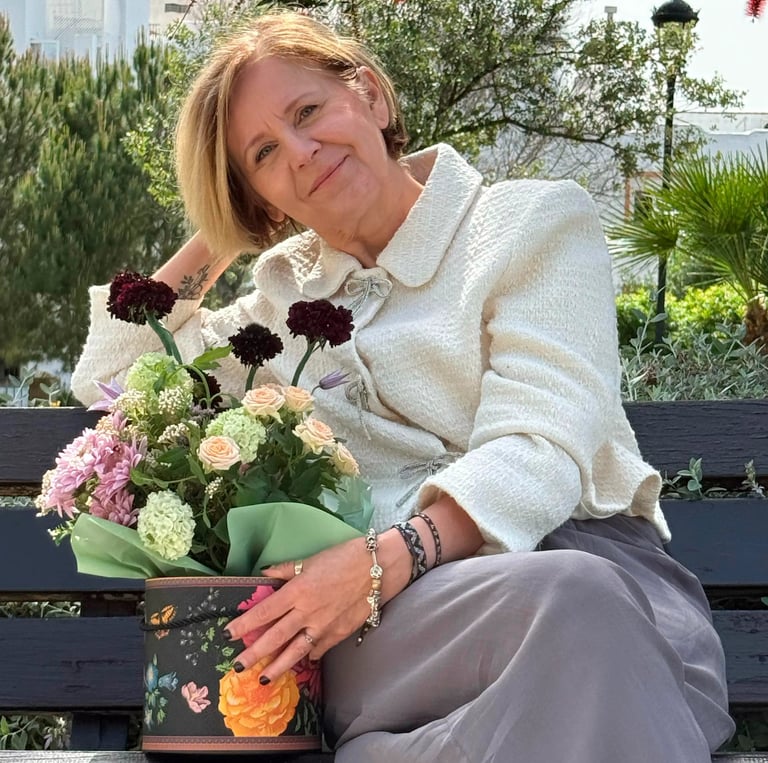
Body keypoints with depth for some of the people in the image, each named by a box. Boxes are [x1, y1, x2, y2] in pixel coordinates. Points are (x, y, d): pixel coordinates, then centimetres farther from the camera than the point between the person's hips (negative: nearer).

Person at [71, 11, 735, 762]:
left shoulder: (536, 223, 9)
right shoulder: (286, 291, 25)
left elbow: (538, 451, -6)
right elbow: (106, 373, 31)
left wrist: (385, 559, -22)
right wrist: (214, 240, 24)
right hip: (385, 614, 1)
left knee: (588, 598, -41)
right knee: (561, 602, -37)